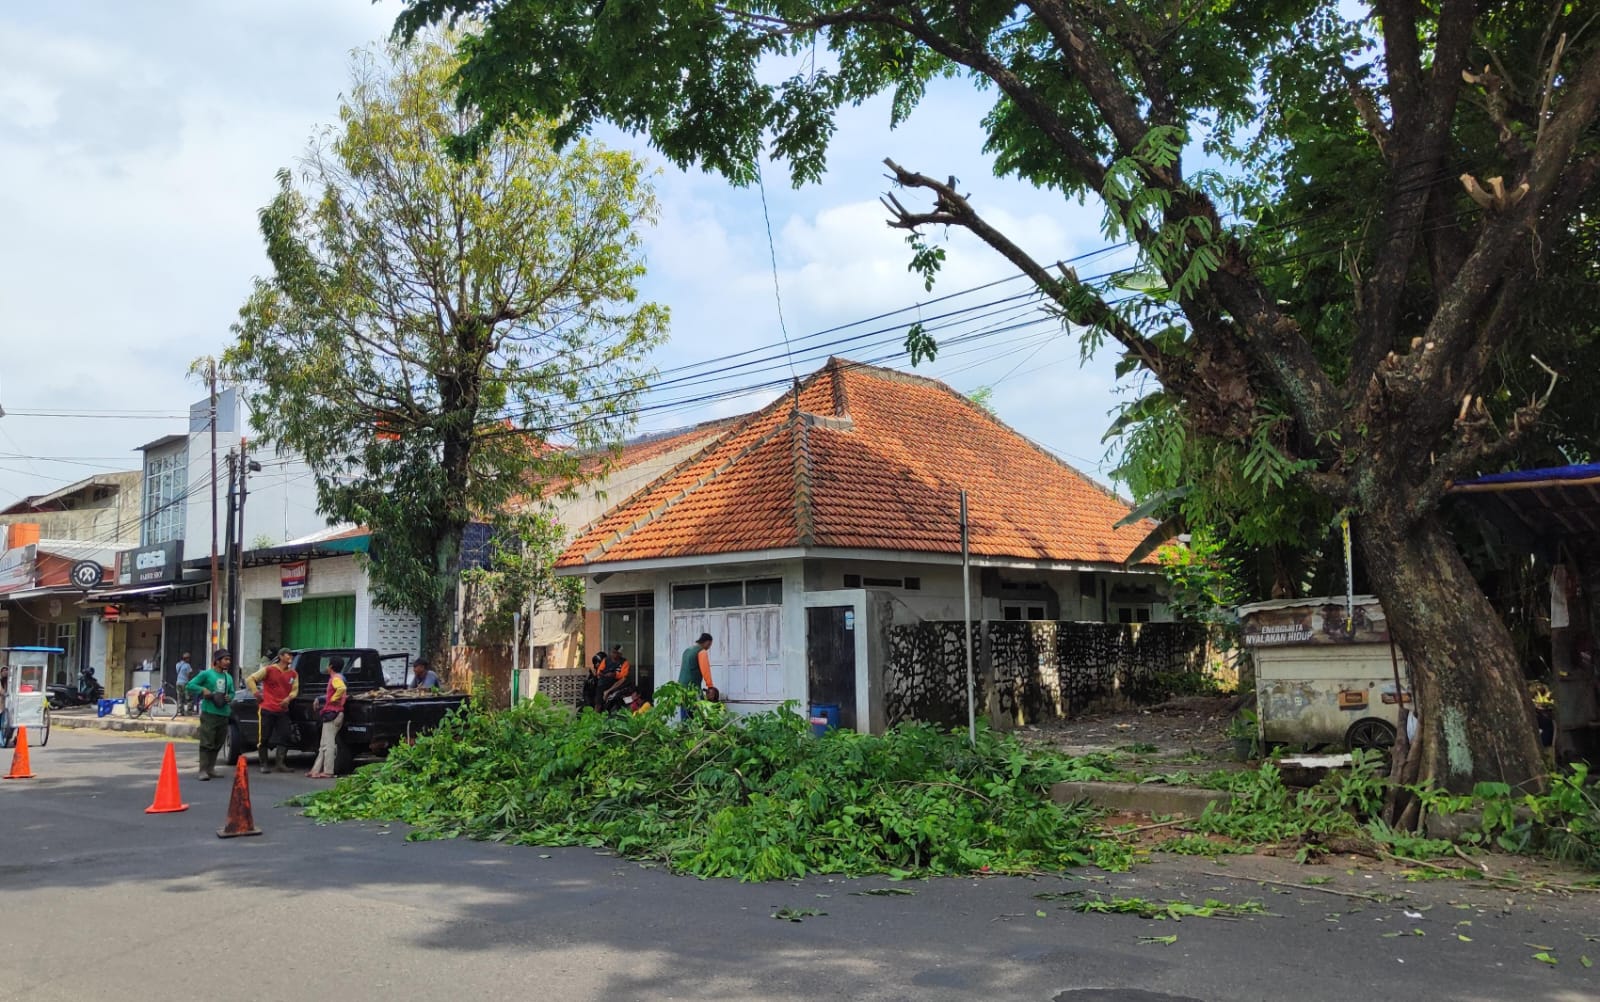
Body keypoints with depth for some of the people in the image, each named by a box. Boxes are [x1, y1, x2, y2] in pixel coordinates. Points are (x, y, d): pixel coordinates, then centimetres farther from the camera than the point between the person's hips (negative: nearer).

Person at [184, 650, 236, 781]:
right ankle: (203, 771, -11)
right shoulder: (207, 674, -2)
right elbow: (190, 685, -2)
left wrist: (229, 697, 3)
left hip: (224, 714, 6)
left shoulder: (229, 677, 15)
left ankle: (211, 769, 19)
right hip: (209, 713, -6)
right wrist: (203, 690, -14)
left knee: (218, 744, 10)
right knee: (207, 743, -11)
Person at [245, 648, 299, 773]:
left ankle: (281, 763, 2)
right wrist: (256, 693, -7)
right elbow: (250, 679, -2)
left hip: (283, 710, 4)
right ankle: (264, 764, 9)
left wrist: (288, 698, -6)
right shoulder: (269, 670, -3)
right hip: (267, 709, -4)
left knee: (284, 737, -3)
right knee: (264, 738, 1)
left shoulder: (293, 674, 10)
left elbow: (295, 689, 13)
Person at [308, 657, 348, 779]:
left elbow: (342, 688, -35)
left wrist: (333, 699, -22)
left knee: (328, 744, -8)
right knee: (324, 745, 13)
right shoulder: (338, 677, 18)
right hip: (332, 713, 10)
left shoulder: (335, 678, -13)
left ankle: (327, 772, -6)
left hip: (332, 714, -10)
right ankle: (316, 770, 17)